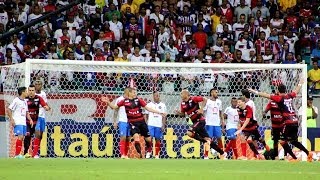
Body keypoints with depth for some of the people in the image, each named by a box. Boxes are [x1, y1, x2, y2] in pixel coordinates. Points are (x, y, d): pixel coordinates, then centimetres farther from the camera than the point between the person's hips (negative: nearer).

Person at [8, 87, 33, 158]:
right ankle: (17, 154, -14)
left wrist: (30, 119, 12)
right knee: (20, 137, -16)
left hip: (23, 123, 8)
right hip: (17, 123, -8)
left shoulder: (25, 101, 16)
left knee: (22, 138, 6)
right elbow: (9, 110, -10)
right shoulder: (16, 100, -8)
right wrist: (11, 119, -17)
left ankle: (17, 154, 12)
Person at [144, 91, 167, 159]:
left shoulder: (162, 105, 7)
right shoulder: (149, 105, 7)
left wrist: (163, 125, -3)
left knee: (158, 140, 3)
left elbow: (164, 116, 6)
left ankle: (157, 155, 9)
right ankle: (148, 152, 1)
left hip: (159, 125, 1)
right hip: (150, 124, -1)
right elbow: (146, 115, 11)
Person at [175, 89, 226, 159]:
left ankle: (207, 142, -12)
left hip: (200, 120, -8)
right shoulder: (183, 104, 8)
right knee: (207, 139, 7)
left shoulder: (193, 99, -12)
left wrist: (201, 109, -17)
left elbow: (205, 99, -9)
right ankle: (222, 153, 15)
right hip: (195, 122, 8)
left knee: (189, 133, -25)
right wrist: (179, 112, -6)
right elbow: (183, 114, 15)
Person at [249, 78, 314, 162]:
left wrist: (256, 92, -10)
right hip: (295, 121, 7)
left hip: (288, 122, -7)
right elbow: (296, 91, 33)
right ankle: (308, 153, 21)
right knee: (293, 141, 22)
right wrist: (300, 84, 52)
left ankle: (294, 158, -4)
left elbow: (267, 95, -12)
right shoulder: (290, 96, 13)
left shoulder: (279, 98, -5)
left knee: (283, 141, -1)